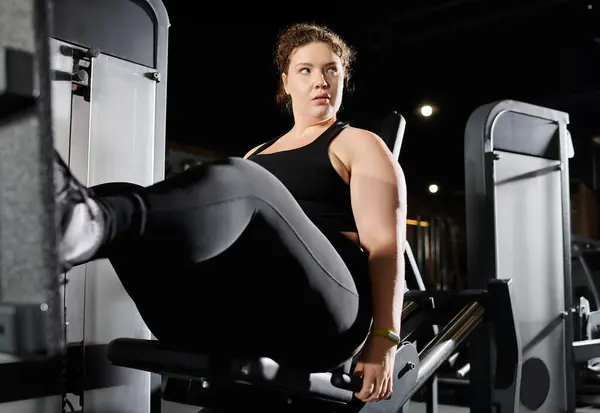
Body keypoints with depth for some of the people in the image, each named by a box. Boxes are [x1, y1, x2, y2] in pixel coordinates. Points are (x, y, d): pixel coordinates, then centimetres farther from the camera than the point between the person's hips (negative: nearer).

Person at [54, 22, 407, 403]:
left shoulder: (360, 145, 16)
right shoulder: (256, 155, 32)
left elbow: (386, 245, 3)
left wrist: (384, 339, -10)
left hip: (320, 316, -5)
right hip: (236, 318, 5)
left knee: (237, 182, -35)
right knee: (123, 205, -20)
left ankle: (85, 223, -63)